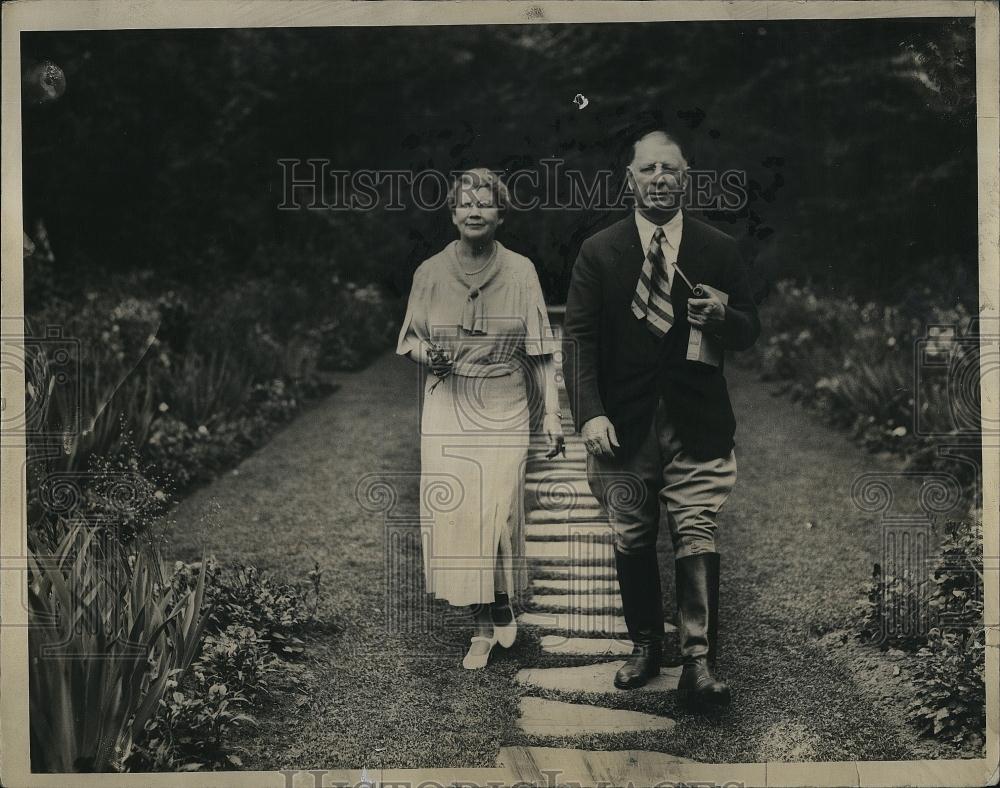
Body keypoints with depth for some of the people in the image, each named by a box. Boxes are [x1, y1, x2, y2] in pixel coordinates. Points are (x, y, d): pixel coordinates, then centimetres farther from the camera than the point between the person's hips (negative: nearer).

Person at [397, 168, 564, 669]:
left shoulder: (520, 272, 0)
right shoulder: (430, 273, 3)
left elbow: (540, 350, 2)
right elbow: (410, 340, 13)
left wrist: (552, 413, -3)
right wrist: (426, 355, -10)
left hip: (503, 412, -1)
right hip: (447, 410, 1)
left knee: (496, 515, -8)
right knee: (454, 515, -3)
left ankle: (499, 612, 19)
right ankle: (484, 626, 13)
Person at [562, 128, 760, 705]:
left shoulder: (719, 250, 5)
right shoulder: (599, 252, 4)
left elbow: (750, 333, 10)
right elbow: (579, 338, 0)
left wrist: (723, 317, -15)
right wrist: (590, 413, -12)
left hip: (697, 421, -1)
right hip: (624, 422, 1)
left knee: (697, 537, -7)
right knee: (632, 540, 9)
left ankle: (699, 663, -2)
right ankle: (646, 647, 25)